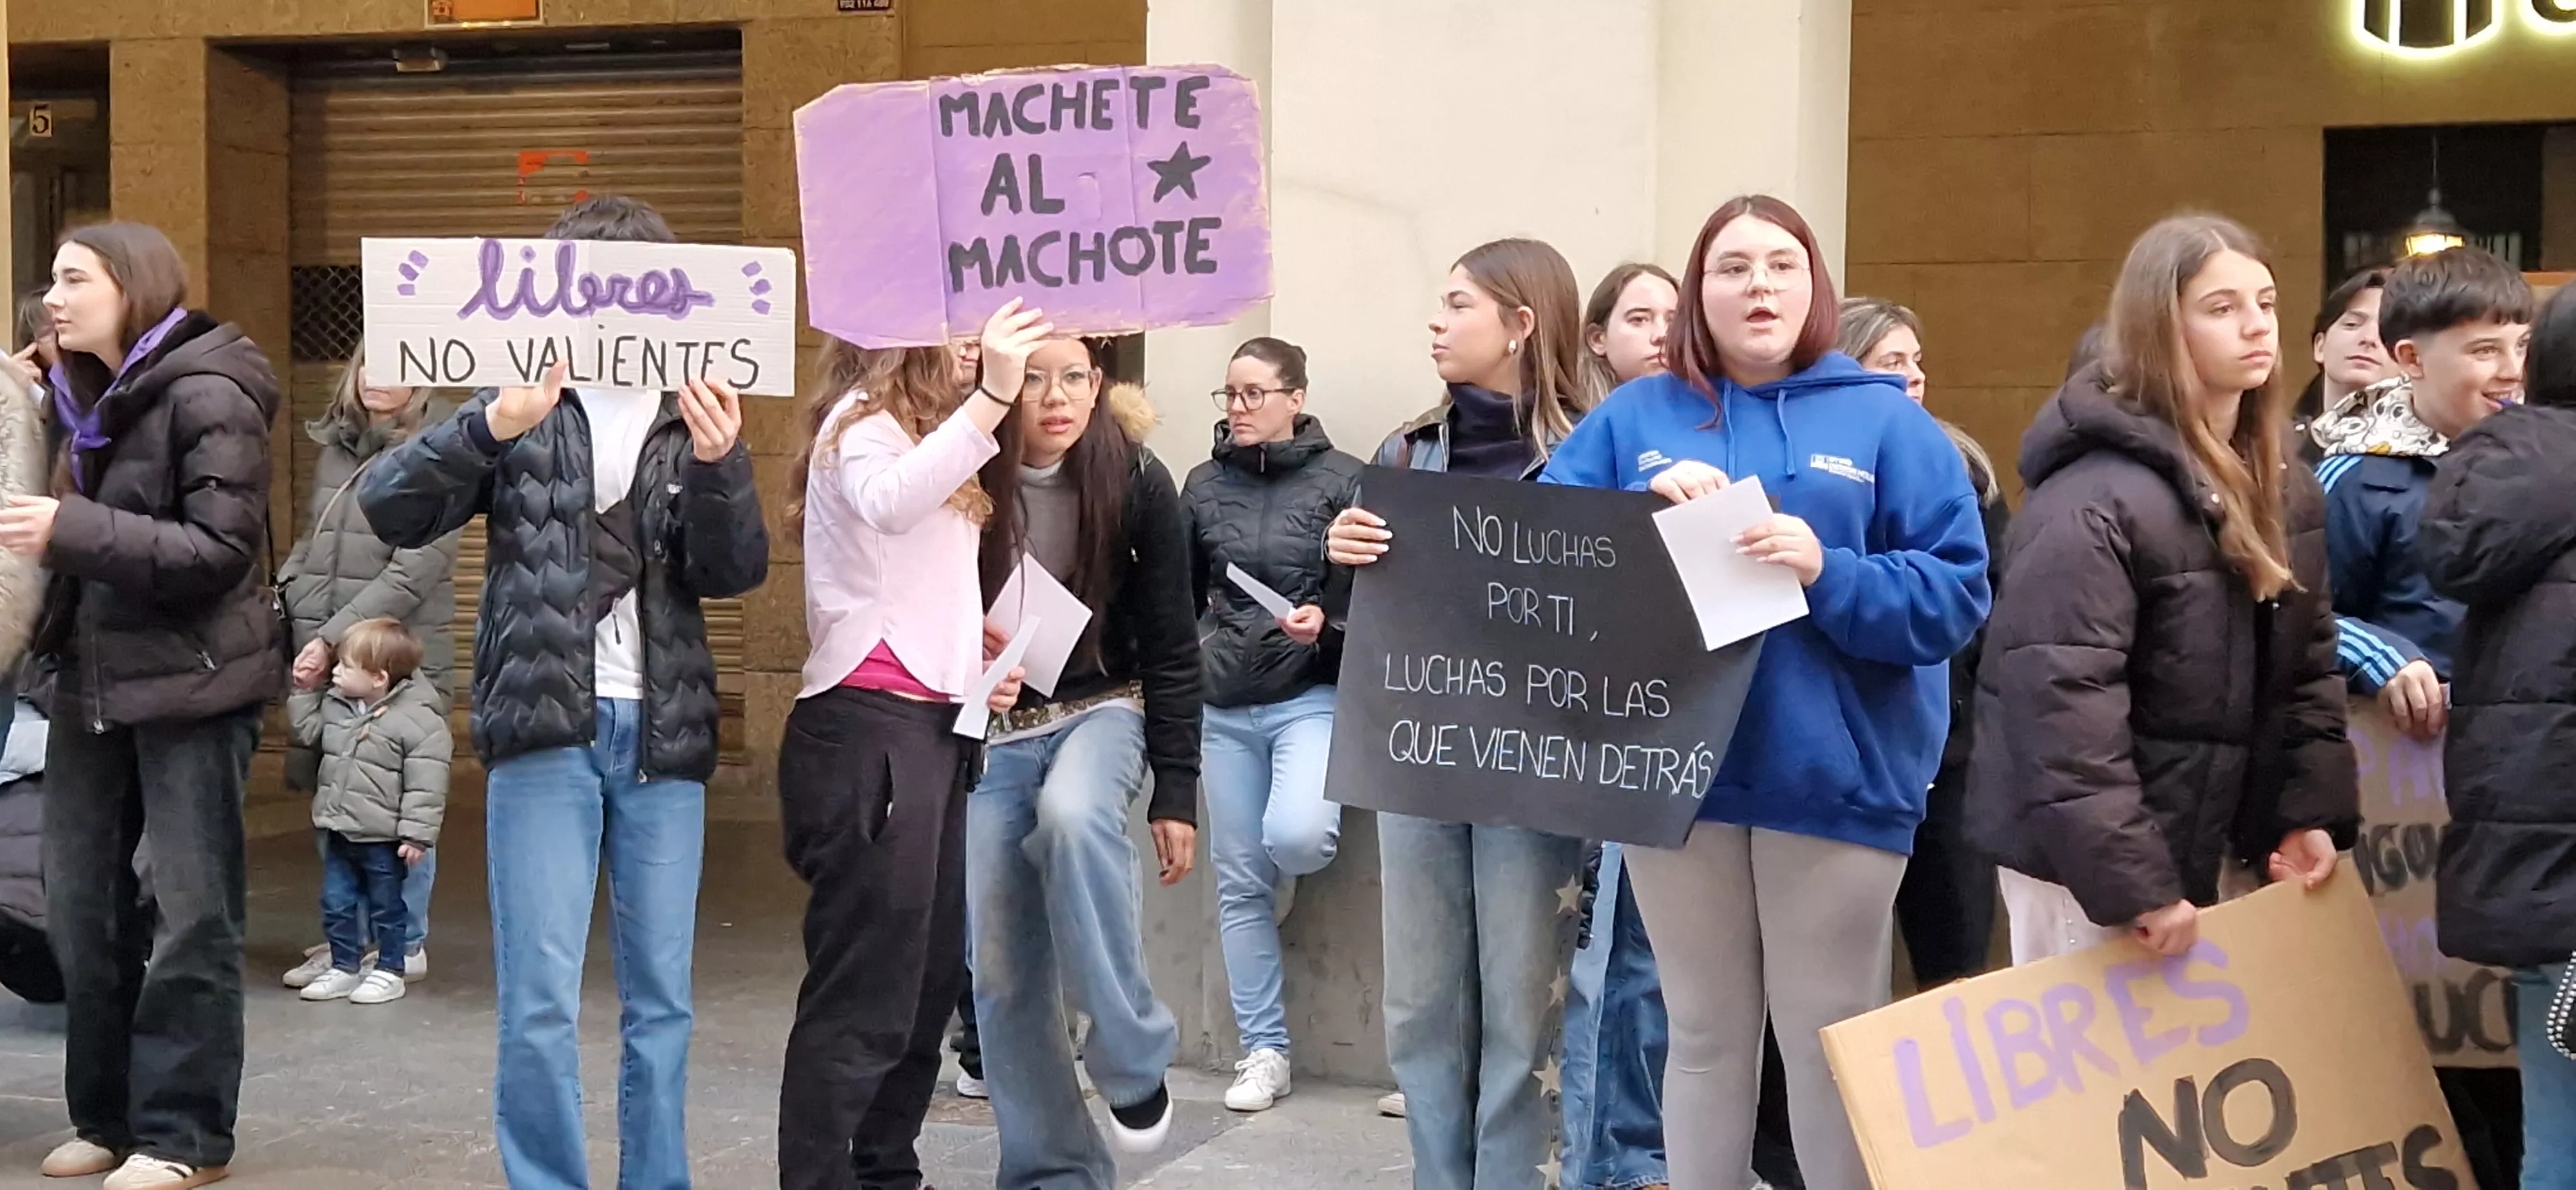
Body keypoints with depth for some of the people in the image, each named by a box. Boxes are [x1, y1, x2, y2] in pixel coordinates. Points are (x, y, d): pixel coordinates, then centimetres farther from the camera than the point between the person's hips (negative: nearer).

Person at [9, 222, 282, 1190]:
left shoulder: (208, 395, -12)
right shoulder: (80, 395, 13)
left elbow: (221, 550, -20)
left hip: (189, 684, -8)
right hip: (92, 680, 8)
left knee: (191, 916, 0)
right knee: (81, 906, 10)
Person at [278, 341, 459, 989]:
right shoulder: (334, 447, 14)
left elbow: (413, 574, -14)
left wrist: (334, 638, -16)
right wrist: (285, 601, 7)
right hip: (325, 661, 7)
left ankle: (405, 946, 10)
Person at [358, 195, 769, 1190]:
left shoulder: (695, 418, 11)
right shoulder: (525, 406, 6)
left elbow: (735, 573, -1)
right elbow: (388, 510, -5)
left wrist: (716, 464, -20)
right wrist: (493, 424, -21)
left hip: (662, 734, 2)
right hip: (546, 733, -2)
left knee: (660, 998, 7)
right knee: (539, 1004, -4)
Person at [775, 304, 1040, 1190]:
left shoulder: (928, 429, 23)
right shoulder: (863, 421, -5)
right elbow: (888, 502, -31)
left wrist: (975, 662, 12)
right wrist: (992, 396, -36)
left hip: (929, 727, 9)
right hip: (869, 728, -9)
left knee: (927, 981, 12)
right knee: (864, 991, -11)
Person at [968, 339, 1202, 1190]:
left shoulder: (1137, 482, -10)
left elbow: (1172, 647, -4)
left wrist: (1177, 792, -7)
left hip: (1101, 710, -1)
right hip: (989, 733, 2)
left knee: (1073, 815, -35)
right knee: (1002, 974, -1)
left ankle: (1133, 1056, -19)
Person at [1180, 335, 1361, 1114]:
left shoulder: (1343, 480, -5)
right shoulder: (1204, 485, 7)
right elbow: (1181, 595, 16)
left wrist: (1329, 624, -20)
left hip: (1313, 695, -4)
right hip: (1226, 705, 4)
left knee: (1295, 836, -27)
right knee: (1238, 880, 5)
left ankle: (1291, 872, 13)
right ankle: (1264, 1051, 15)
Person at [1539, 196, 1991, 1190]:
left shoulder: (1885, 420, 2)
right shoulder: (1632, 418, 8)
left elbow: (1955, 594, -4)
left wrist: (1828, 572, -20)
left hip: (1834, 777, -2)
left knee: (1831, 1042, 5)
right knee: (1704, 1033, 13)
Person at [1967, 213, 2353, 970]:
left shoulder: (2287, 498, 7)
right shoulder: (2094, 500, -21)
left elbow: (2310, 666, 14)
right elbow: (2059, 703, -27)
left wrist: (2312, 812, 1)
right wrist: (2132, 883, -27)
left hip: (2214, 853, 8)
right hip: (2090, 867, -8)